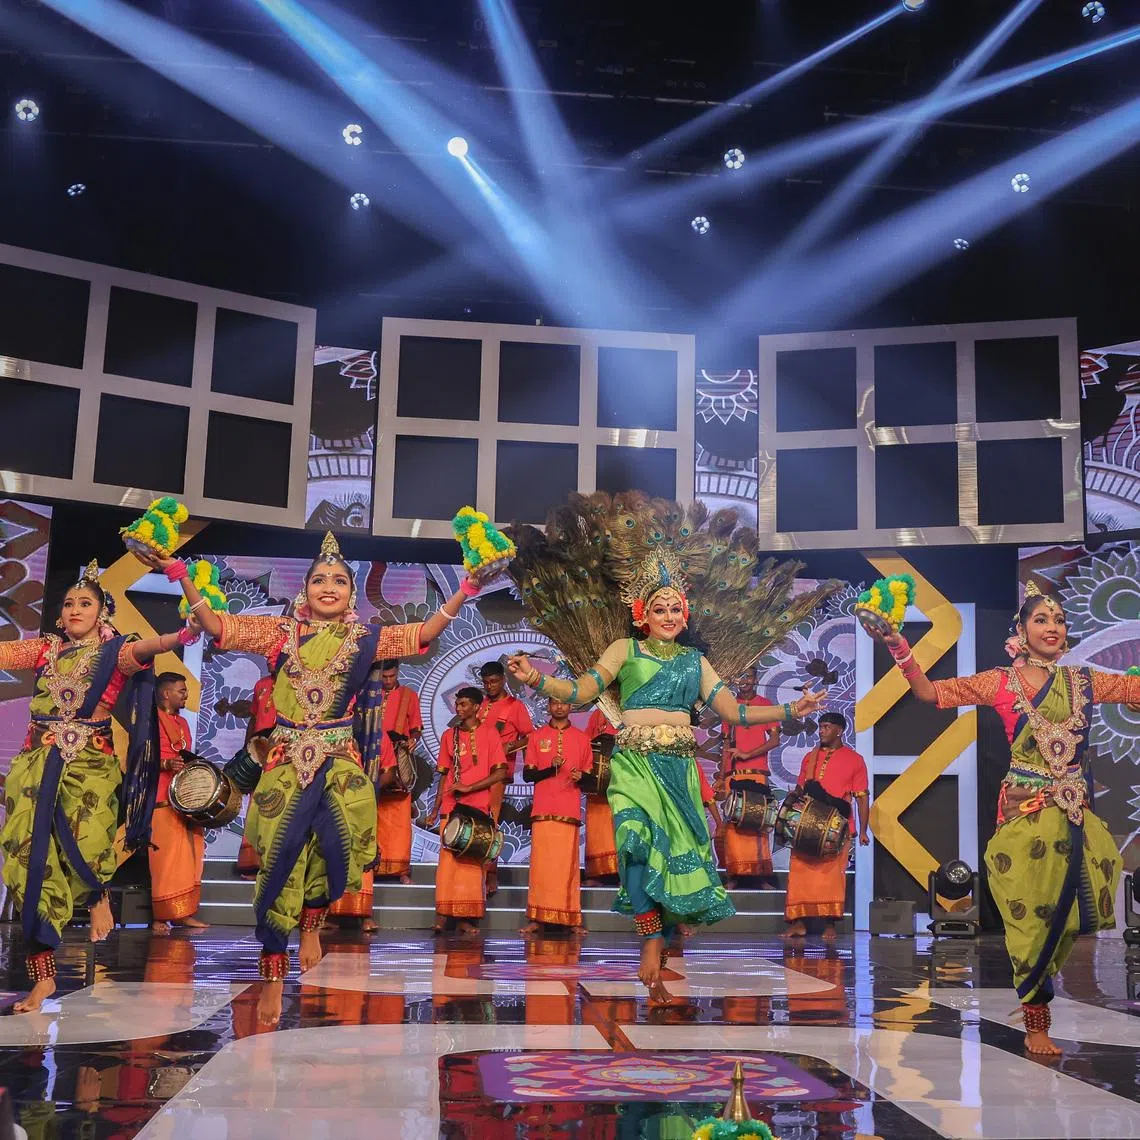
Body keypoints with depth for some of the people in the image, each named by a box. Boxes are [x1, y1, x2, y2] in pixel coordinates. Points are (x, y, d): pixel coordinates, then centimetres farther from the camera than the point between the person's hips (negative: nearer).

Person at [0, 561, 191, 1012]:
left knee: (85, 843, -24)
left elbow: (142, 649, -16)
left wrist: (181, 636, -36)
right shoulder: (43, 649, 15)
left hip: (90, 764, -3)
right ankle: (43, 975, 3)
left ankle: (97, 895, 15)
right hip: (37, 765, 3)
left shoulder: (113, 652, 4)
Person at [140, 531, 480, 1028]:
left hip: (339, 760, 0)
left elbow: (423, 633, 1)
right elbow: (215, 625, 0)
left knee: (336, 845, -20)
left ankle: (311, 922, 13)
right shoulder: (280, 632, 6)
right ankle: (273, 980, 6)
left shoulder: (365, 638, 8)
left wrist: (464, 591, -9)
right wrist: (181, 575, -11)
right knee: (279, 860, -3)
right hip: (286, 760, 0)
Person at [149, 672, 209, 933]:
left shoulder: (182, 722, 21)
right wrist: (166, 764, -24)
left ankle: (184, 913, 12)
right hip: (162, 798, -8)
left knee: (190, 855, 6)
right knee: (165, 857, -9)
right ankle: (160, 917, -4)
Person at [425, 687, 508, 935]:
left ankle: (466, 917, 0)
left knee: (472, 860, -2)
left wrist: (468, 787, -11)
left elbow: (500, 773, -3)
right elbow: (444, 775, 15)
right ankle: (443, 914, -6)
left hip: (478, 808, -2)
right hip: (451, 809, 2)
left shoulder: (489, 734, 2)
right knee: (448, 858, -6)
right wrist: (435, 809, 9)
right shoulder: (449, 735, 13)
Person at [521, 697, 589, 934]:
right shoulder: (536, 736, 11)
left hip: (570, 811, 0)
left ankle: (571, 919, -1)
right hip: (542, 810, 0)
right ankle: (537, 918, -3)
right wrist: (551, 768, -10)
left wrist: (581, 777, -8)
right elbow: (527, 774, 7)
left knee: (568, 865, -4)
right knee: (541, 865, -5)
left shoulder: (581, 738, 12)